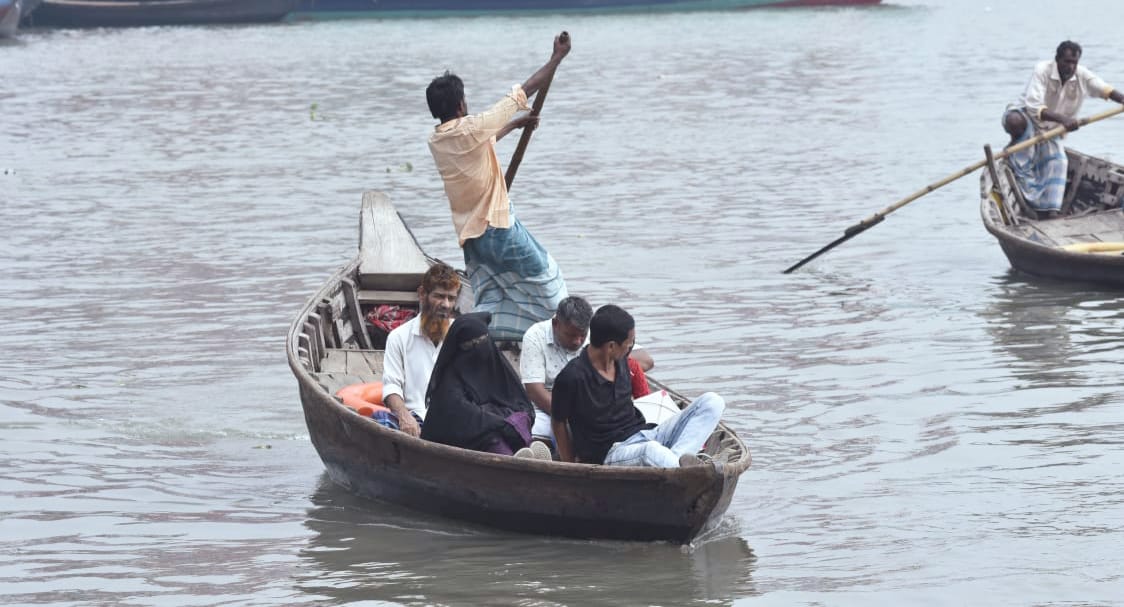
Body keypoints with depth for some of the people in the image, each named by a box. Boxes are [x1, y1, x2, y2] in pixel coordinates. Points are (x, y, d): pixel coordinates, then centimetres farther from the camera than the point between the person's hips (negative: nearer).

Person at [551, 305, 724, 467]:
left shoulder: (620, 362, 7)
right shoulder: (572, 377, -14)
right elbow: (558, 422, -2)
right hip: (612, 454, -9)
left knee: (712, 402, -8)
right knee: (652, 452, -46)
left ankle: (678, 457, -29)